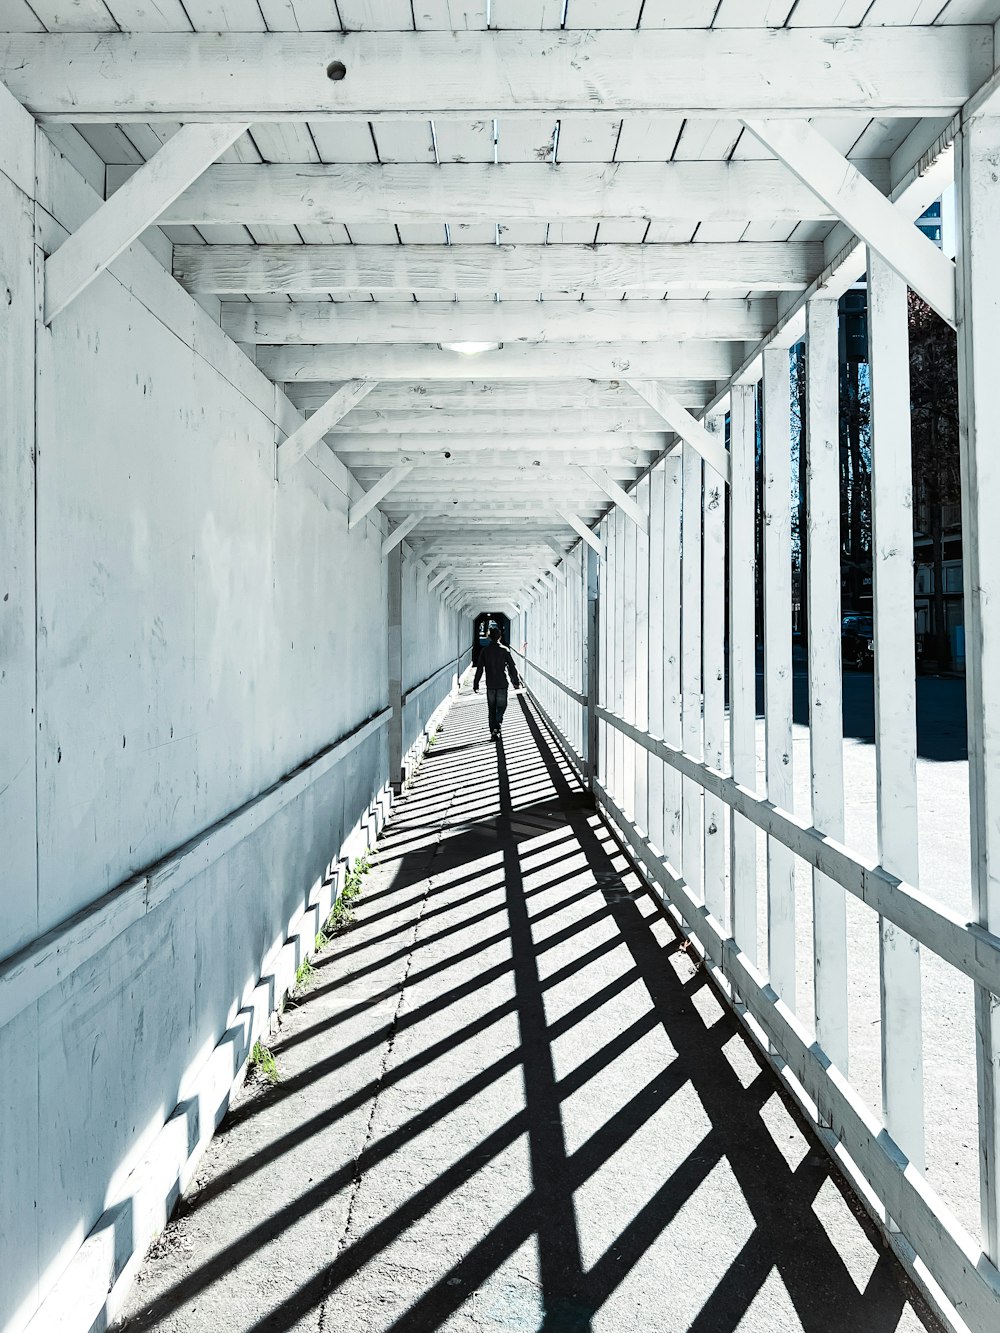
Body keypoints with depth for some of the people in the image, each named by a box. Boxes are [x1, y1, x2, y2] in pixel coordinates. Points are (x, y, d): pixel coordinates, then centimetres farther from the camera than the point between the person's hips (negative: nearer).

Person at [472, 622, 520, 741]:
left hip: (490, 685, 1)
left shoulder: (484, 651, -2)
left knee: (492, 709, 11)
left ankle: (493, 733, 11)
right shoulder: (504, 650, -6)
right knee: (501, 706, 10)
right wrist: (515, 682, 5)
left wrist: (476, 685, 4)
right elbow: (512, 667, -4)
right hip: (502, 684, -1)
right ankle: (497, 727, -13)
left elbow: (479, 669, -1)